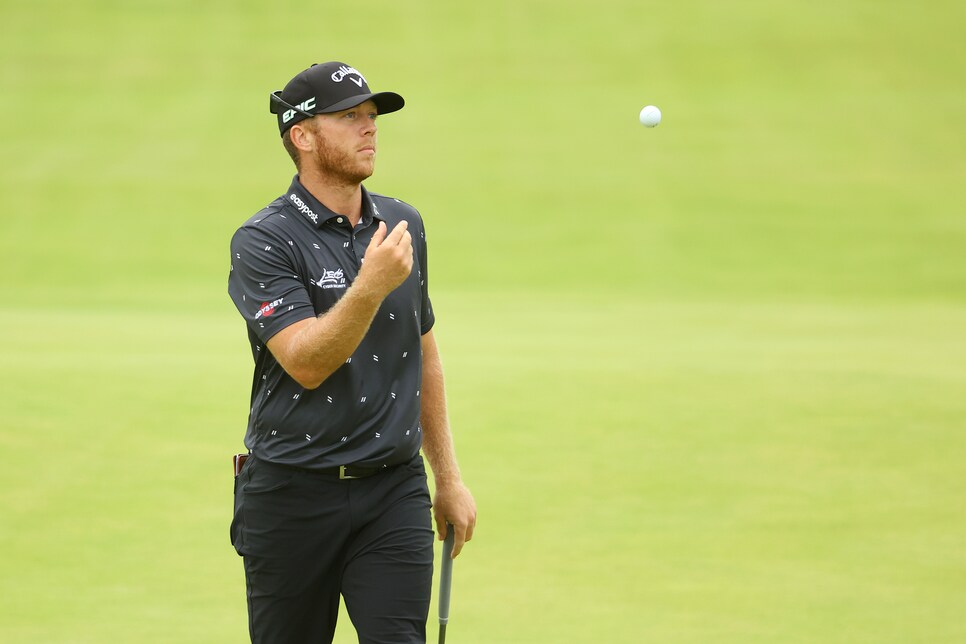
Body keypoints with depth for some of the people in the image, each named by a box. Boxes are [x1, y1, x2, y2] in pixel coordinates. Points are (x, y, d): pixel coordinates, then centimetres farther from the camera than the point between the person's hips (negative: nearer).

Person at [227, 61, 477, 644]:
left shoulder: (404, 224, 10)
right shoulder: (263, 241, -8)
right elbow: (306, 362, -21)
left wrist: (448, 477, 19)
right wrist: (372, 285, -33)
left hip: (393, 490, 3)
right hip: (293, 496, -3)